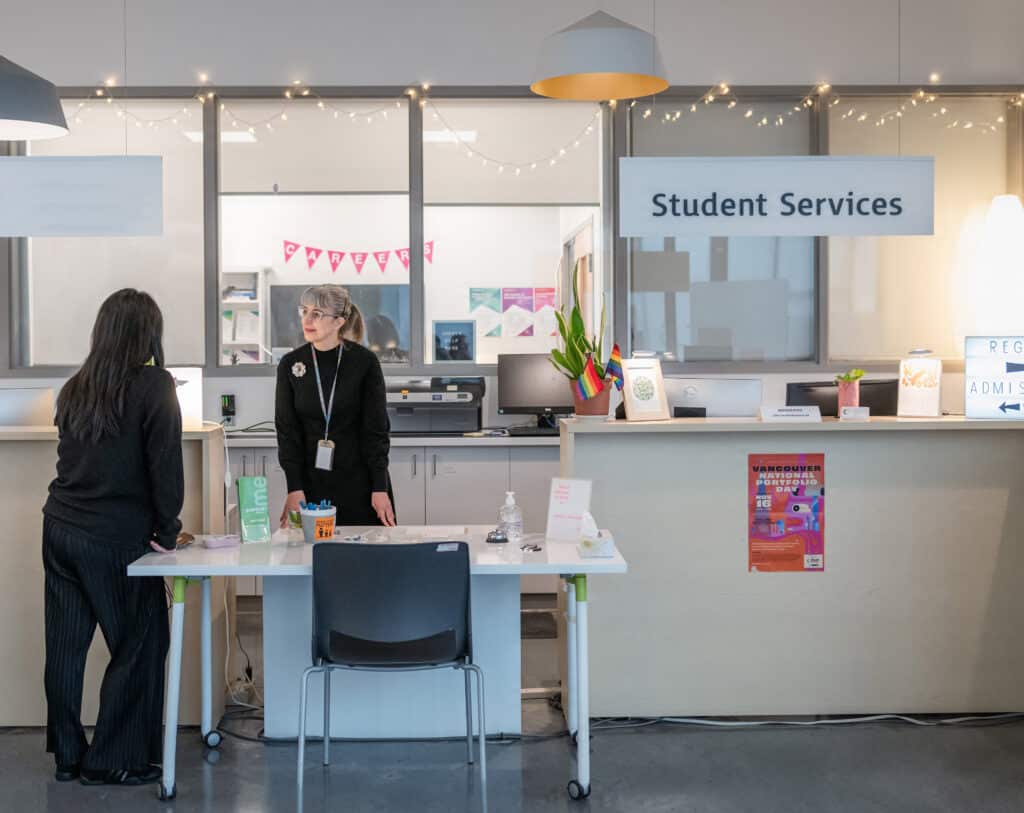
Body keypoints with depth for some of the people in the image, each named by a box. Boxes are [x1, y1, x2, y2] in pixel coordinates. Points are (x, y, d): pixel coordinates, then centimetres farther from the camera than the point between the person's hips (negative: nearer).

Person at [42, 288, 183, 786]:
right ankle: (113, 761, 9)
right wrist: (167, 531, -3)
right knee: (141, 646, 5)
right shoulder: (154, 385, -10)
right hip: (116, 539, -6)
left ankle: (68, 756, 21)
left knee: (65, 645, 11)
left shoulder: (74, 389, 8)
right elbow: (166, 463, -12)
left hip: (60, 528, 7)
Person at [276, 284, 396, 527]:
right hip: (312, 482, 2)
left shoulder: (365, 362, -7)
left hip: (360, 480, -2)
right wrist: (294, 489, -8)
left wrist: (380, 488, -10)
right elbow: (287, 431, 0)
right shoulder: (290, 365, 0)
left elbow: (377, 428, -6)